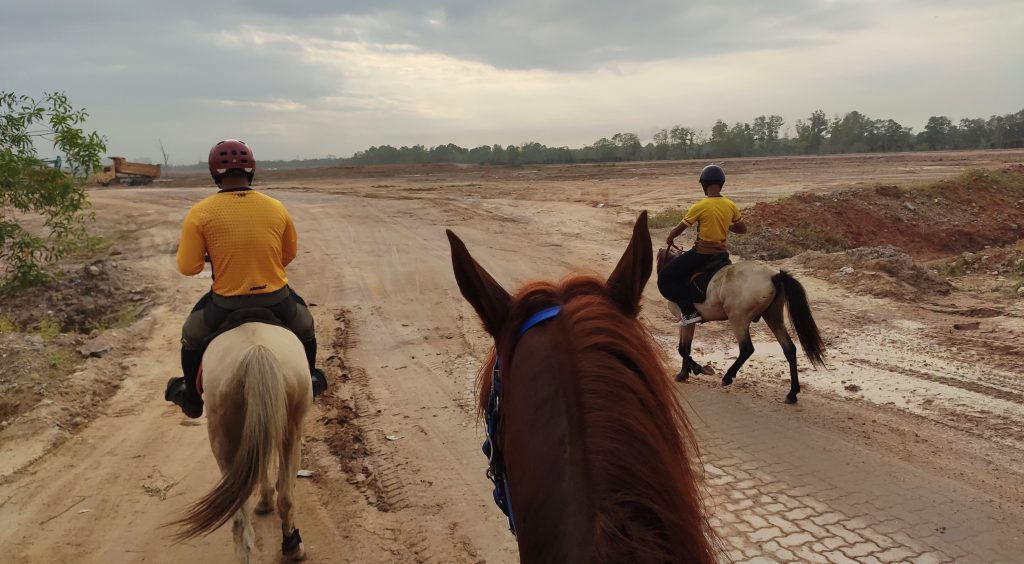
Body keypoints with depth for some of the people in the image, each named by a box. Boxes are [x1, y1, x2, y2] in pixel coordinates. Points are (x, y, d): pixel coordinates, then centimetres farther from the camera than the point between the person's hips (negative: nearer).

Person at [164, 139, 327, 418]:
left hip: (226, 304, -1)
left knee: (192, 335, 31)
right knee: (304, 324, 35)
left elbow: (187, 268, -8)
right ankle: (310, 381, 47)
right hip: (277, 301, 1)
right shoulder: (276, 208, -2)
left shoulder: (200, 213, -10)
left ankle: (191, 397, 45)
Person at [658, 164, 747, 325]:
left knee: (665, 278, 2)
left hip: (702, 253, -7)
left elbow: (679, 229, -8)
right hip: (722, 254, 7)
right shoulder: (731, 206, 0)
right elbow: (743, 229, 12)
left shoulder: (700, 207, -16)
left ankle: (690, 311, -7)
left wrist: (670, 239, 12)